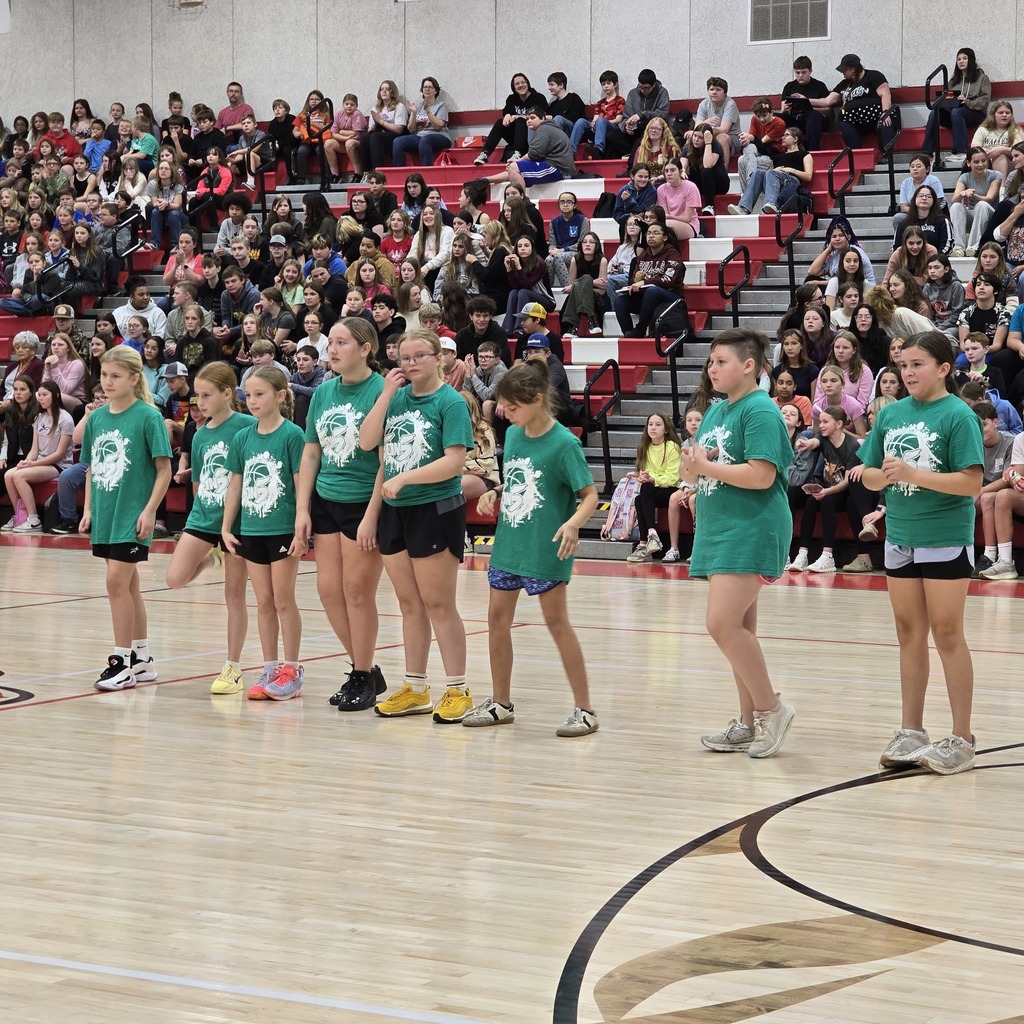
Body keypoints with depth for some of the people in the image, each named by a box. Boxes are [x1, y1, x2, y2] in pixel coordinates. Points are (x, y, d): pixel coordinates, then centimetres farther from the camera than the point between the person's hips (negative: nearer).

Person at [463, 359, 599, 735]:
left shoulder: (563, 443, -15)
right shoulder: (512, 435, 6)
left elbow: (590, 494, -15)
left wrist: (573, 523, -33)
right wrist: (493, 493, 1)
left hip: (545, 549, -7)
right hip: (508, 544, 7)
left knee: (556, 621, -4)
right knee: (497, 616, 10)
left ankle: (585, 710, 3)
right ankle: (500, 703, 23)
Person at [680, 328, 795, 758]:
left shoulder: (760, 411, -12)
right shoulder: (716, 410, 15)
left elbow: (761, 476, -22)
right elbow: (700, 467, 19)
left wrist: (706, 467, -16)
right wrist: (693, 468, -4)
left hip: (751, 530, -9)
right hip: (718, 529, 9)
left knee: (723, 624, -16)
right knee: (737, 629, 11)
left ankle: (770, 708, -3)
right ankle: (749, 723, 17)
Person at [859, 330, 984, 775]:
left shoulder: (958, 415, -10)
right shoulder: (891, 414, 7)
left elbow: (972, 483, -16)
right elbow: (870, 475, 11)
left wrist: (913, 473, -22)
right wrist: (886, 475, -11)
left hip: (946, 538, -5)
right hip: (900, 537, 6)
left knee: (947, 635, -1)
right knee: (910, 634, 11)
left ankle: (962, 739, 7)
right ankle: (911, 733, 20)